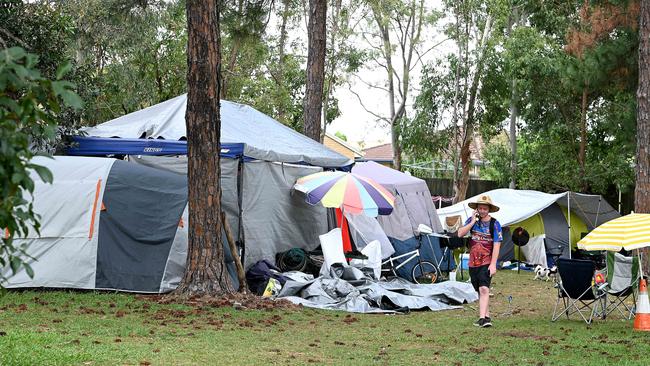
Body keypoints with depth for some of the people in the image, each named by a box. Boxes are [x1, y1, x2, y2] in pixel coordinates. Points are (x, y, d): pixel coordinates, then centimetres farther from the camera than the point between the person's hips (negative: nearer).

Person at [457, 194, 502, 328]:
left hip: (487, 263, -5)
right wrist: (473, 222, -14)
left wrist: (493, 264, -14)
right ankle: (487, 316, 21)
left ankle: (482, 318, -26)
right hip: (473, 262, 5)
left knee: (484, 289, -19)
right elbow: (460, 234, -6)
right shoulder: (472, 220, 5)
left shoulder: (494, 224, -5)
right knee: (480, 290, 11)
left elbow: (496, 245, -8)